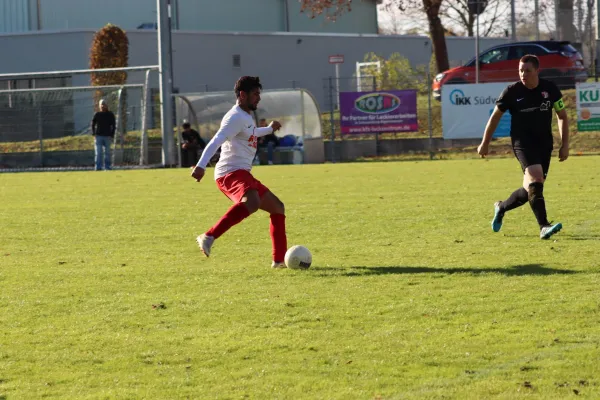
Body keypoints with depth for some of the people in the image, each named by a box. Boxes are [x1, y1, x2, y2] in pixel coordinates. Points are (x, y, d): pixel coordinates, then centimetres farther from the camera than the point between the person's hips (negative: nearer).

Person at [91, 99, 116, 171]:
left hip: (107, 136, 0)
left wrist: (112, 136, -3)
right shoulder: (97, 115, 5)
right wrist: (93, 134, -3)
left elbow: (113, 126, 6)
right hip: (98, 136, 0)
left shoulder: (110, 115, 5)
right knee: (98, 152, -4)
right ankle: (98, 167, -4)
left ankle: (107, 167, 8)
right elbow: (93, 124, 9)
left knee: (107, 152, 3)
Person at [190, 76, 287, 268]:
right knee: (252, 203, -39)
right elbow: (215, 142, -24)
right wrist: (201, 166, -37)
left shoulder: (246, 117, 22)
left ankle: (280, 259, 19)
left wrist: (269, 129, 61)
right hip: (231, 173, -11)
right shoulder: (236, 117, -9)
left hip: (243, 175, 11)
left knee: (277, 207, 17)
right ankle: (209, 237, -44)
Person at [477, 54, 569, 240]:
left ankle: (501, 207, 35)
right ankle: (543, 227, -29)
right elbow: (495, 116, 6)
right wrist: (485, 144, 9)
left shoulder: (550, 89, -1)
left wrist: (565, 145, 4)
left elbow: (562, 116, 10)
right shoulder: (512, 92, -6)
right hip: (522, 142, -4)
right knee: (535, 178, -25)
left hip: (544, 143, 4)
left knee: (532, 188, 8)